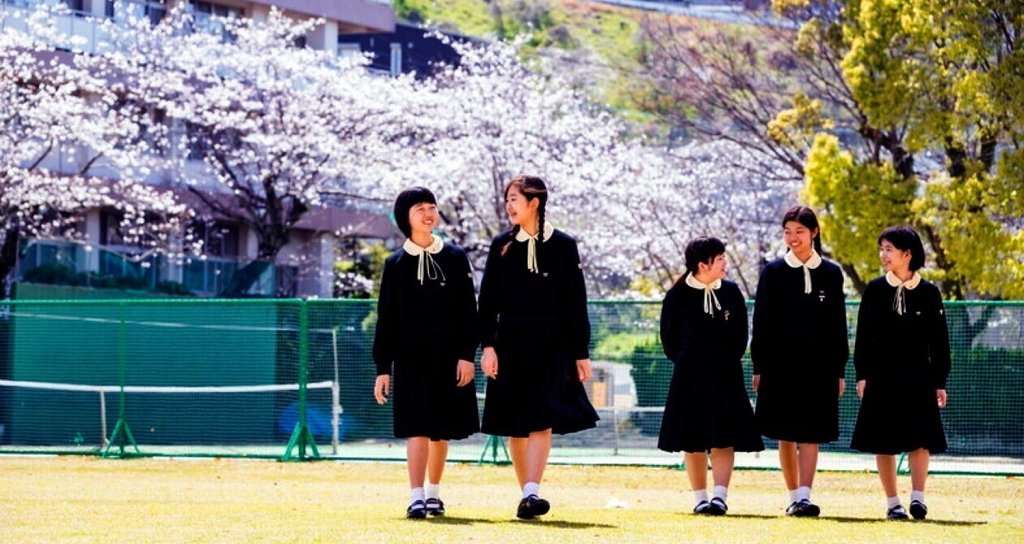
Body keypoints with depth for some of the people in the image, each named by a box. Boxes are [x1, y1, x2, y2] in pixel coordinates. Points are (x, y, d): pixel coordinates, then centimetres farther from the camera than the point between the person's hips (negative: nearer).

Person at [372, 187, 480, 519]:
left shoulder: (455, 258, 5)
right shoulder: (396, 264, 3)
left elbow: (468, 310, 4)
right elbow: (386, 318, 4)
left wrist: (467, 355, -6)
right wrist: (383, 368, -1)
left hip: (449, 355, 2)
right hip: (412, 355, -2)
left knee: (443, 429, 8)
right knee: (418, 427, -10)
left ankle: (434, 492, 22)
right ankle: (417, 497, -13)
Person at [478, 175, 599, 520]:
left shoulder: (563, 245, 1)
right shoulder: (502, 245, 4)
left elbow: (575, 302, 3)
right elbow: (487, 299, 4)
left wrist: (581, 353, 1)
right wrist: (488, 345, -7)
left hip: (552, 345, -2)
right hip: (511, 342, 2)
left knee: (542, 420, -14)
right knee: (515, 425, 4)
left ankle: (530, 494, -22)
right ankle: (527, 494, 14)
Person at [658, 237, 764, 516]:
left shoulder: (731, 292, 3)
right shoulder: (678, 295, -4)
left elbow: (741, 333, 11)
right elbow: (669, 336, 5)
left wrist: (728, 361, 5)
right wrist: (686, 362, 3)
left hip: (725, 376, 2)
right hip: (690, 377, -1)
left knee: (724, 439, -6)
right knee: (693, 440, 1)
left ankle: (720, 496, -9)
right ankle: (700, 498, 7)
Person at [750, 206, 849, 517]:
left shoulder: (831, 274, 5)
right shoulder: (774, 272, 3)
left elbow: (838, 325, 7)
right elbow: (761, 322, 3)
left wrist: (839, 370, 3)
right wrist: (759, 367, -1)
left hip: (818, 363, 0)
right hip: (781, 362, 0)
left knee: (810, 433, -7)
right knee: (785, 435, 5)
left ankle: (804, 497, -13)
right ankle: (794, 497, 14)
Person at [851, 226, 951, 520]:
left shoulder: (928, 293, 0)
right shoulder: (875, 289, 1)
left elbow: (939, 340, 4)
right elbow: (863, 335, 3)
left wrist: (940, 382, 2)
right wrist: (862, 375, -3)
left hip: (918, 376, -1)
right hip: (882, 376, 1)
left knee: (920, 439, -6)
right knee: (883, 442, 1)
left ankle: (917, 497, -4)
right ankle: (892, 502, 7)